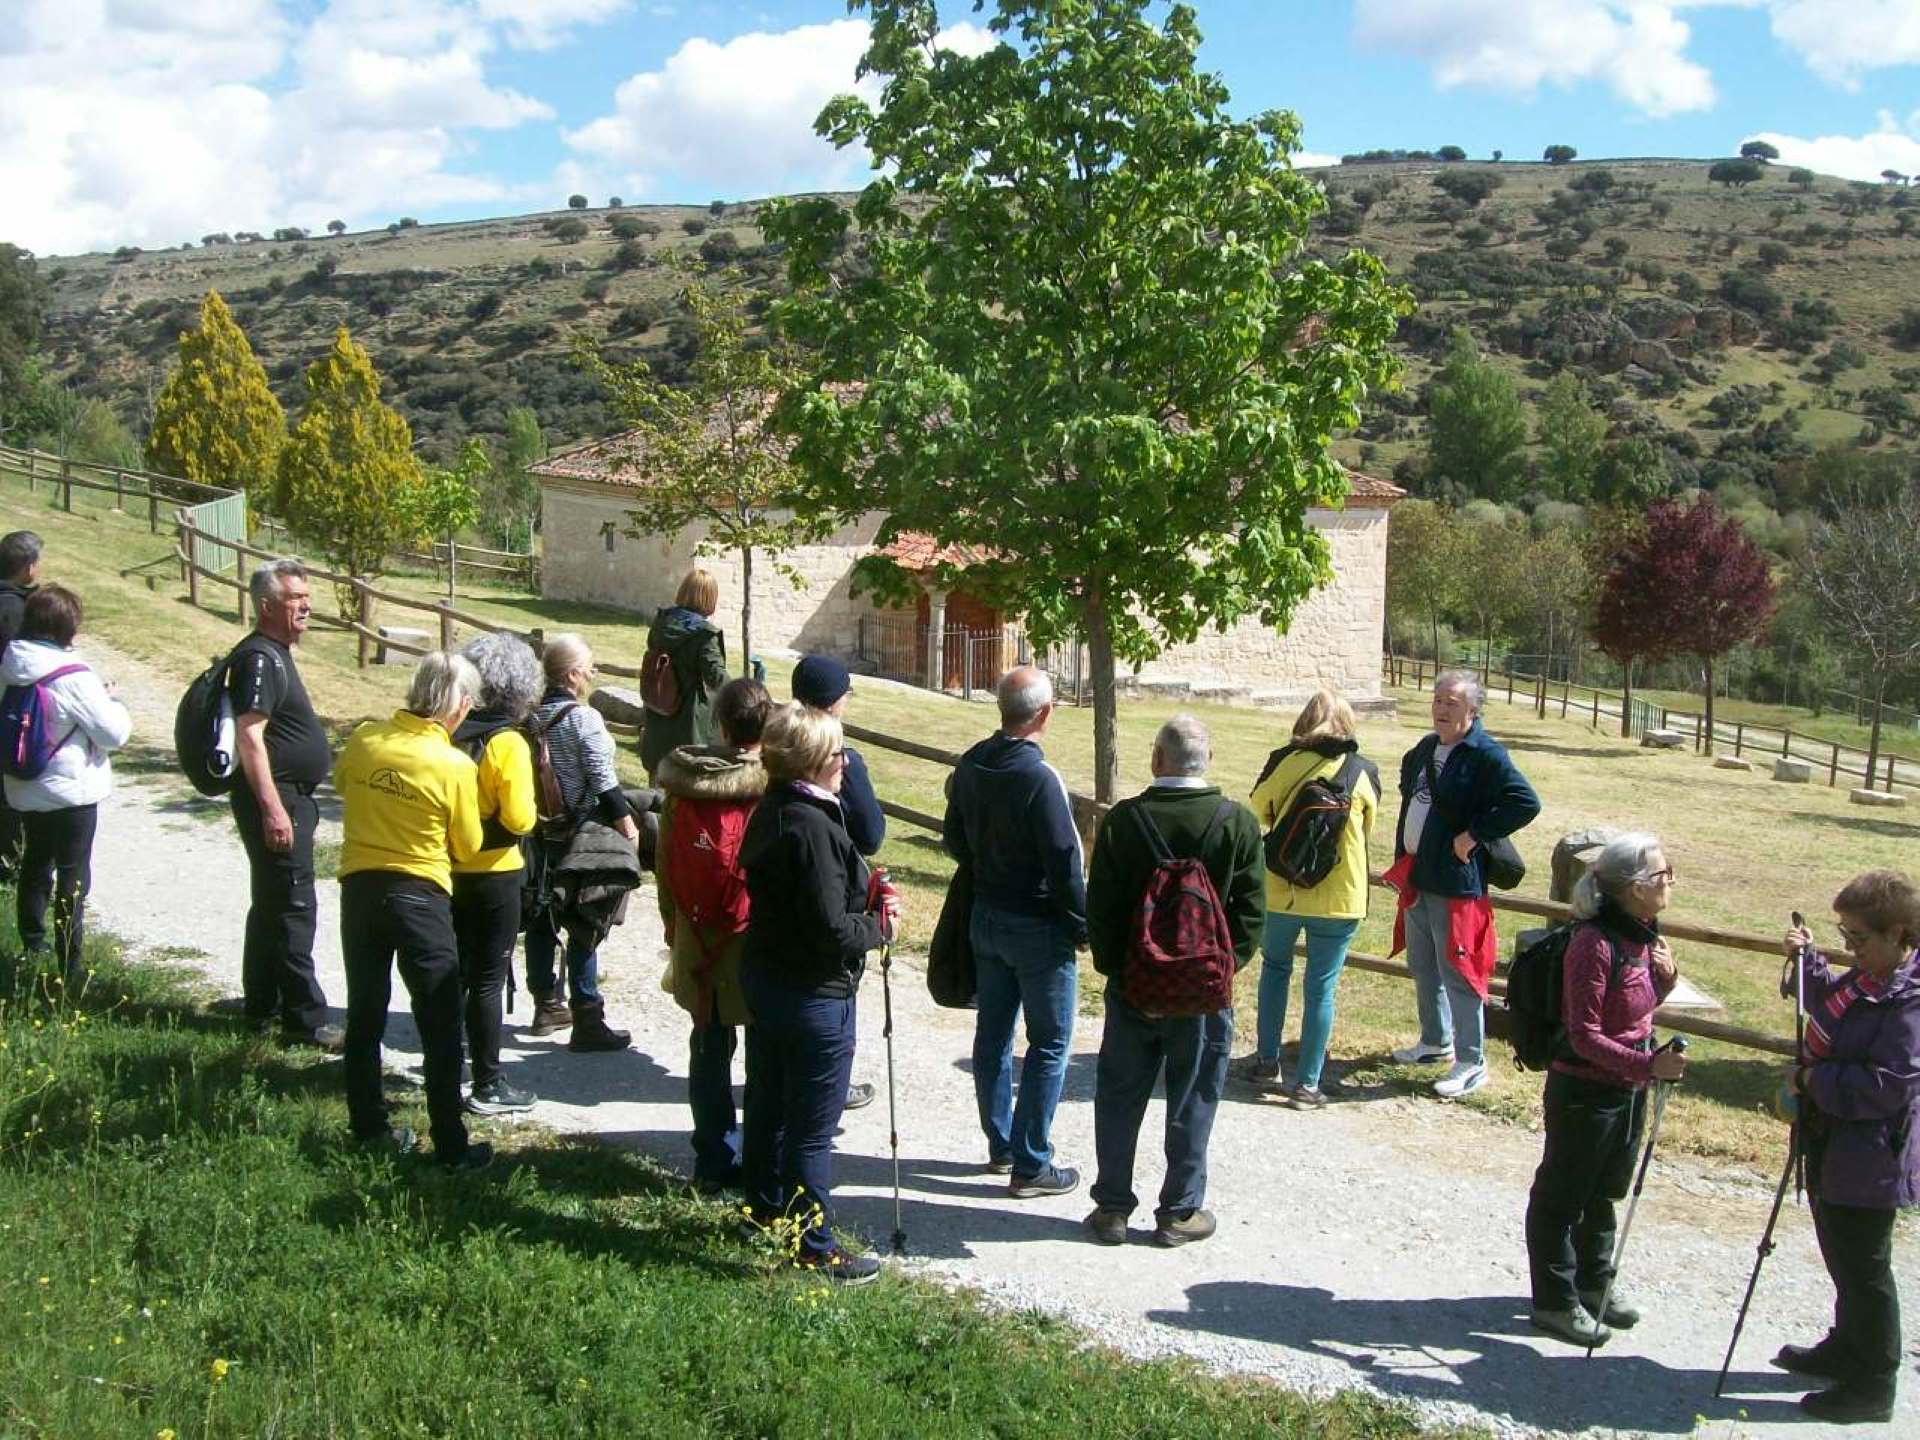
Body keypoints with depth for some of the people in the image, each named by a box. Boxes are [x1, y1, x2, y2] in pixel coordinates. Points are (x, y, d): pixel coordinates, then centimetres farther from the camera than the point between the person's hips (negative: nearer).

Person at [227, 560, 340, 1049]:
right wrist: (273, 808, -28)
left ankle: (261, 1008, 28)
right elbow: (249, 735, -25)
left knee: (272, 905, 17)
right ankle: (304, 1020, -3)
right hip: (276, 799, -11)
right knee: (293, 907, -7)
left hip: (291, 798, 11)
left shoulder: (276, 653, 15)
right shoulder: (259, 658, -17)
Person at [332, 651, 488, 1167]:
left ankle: (369, 1129, 25)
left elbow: (342, 783, 18)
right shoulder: (455, 766, -15)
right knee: (441, 1028, 5)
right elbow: (467, 846, -4)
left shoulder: (363, 740, -4)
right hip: (421, 895, -4)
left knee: (364, 1017, 17)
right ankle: (451, 1147, 8)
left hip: (359, 887, 4)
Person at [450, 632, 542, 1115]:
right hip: (494, 876, -5)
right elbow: (519, 820, -21)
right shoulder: (508, 743, -17)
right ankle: (488, 1088, 9)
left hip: (450, 871, 6)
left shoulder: (449, 734, -2)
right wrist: (531, 810, -1)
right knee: (488, 980, 2)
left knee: (456, 972, 19)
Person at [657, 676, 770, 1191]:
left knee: (709, 1052, 16)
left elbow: (666, 869, 6)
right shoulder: (772, 789, -17)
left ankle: (713, 1162, 23)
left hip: (698, 949, 4)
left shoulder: (682, 787, -3)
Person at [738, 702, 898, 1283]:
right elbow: (832, 930, -26)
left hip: (763, 977, 10)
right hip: (814, 995, -10)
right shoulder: (813, 828, -25)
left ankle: (766, 1207, 40)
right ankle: (813, 1245, 12)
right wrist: (880, 925, -9)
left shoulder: (770, 814, 4)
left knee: (768, 1103, 23)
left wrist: (864, 899, 2)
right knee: (812, 1126, 2)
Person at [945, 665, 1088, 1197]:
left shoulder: (970, 765, -2)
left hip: (986, 917, 7)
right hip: (1038, 927, -7)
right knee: (1049, 1044, 4)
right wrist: (1081, 927, -9)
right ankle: (1030, 1165, 8)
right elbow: (1064, 864, -21)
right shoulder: (1039, 778, -25)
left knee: (993, 1035, 16)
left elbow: (955, 838, 11)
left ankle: (1001, 1144, 30)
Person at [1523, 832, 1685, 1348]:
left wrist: (1665, 977, -4)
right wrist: (1649, 1064, -32)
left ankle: (1593, 1284, 40)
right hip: (1584, 1089, -9)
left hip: (1628, 1088, 9)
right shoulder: (1595, 943, -25)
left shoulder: (1644, 934, 2)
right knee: (1562, 1196, 8)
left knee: (1605, 1192, 23)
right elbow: (1585, 1035, -24)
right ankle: (1556, 1301, 21)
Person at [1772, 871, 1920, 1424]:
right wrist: (1808, 960, 8)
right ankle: (1847, 1349, 42)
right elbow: (1830, 1004, 24)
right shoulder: (1868, 977, 3)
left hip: (1868, 1158, -10)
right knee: (1842, 1258, 24)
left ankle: (1873, 1385, 18)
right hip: (1831, 1142, 10)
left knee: (1862, 1269, 3)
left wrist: (1812, 1079, -20)